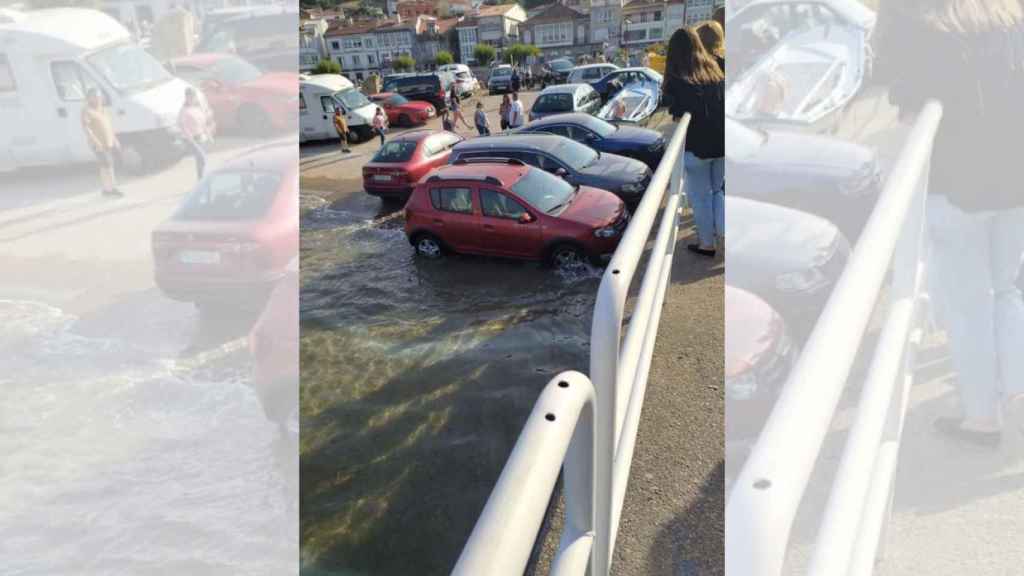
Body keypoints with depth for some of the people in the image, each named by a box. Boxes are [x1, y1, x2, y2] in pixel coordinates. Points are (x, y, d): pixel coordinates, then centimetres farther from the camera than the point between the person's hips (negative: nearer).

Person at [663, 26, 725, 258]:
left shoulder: (676, 79, -9)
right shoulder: (715, 71, 7)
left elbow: (679, 117, -14)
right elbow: (725, 105, 7)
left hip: (696, 146, -5)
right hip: (722, 144, 5)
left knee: (701, 196, 10)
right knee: (717, 190, 23)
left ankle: (707, 243, 19)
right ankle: (723, 232, 11)